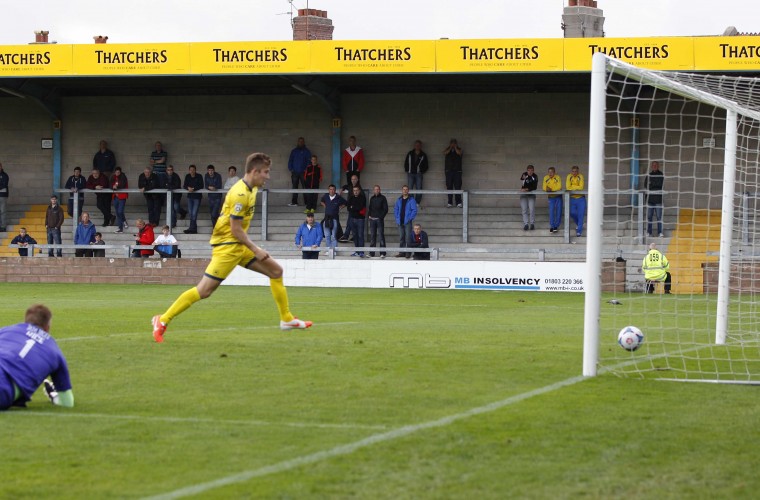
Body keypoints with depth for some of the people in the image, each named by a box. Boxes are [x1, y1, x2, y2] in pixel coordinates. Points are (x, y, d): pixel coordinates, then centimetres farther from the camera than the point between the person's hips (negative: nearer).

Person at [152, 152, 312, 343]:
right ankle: (163, 320, -4)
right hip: (227, 246, -10)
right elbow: (235, 229, -21)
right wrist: (256, 250, -15)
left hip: (240, 246, 10)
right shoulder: (240, 194, -21)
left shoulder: (250, 189, 9)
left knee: (276, 271, 9)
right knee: (204, 290, -11)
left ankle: (287, 319, 18)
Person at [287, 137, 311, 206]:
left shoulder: (306, 151, 7)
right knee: (294, 187, 2)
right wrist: (291, 169, 0)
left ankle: (306, 202, -2)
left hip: (303, 172, -2)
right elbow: (290, 160, 13)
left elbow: (309, 161, 4)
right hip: (295, 172, 2)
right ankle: (294, 202, 4)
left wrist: (306, 169, -8)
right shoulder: (294, 151, 13)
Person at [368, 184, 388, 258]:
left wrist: (381, 217, -11)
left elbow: (385, 209, -2)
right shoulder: (372, 198, 15)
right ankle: (371, 253, 9)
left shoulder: (382, 198, 1)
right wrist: (370, 215, 6)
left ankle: (382, 253, -9)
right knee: (372, 236, 5)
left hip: (379, 219, -5)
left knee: (381, 235, -8)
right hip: (372, 219, 5)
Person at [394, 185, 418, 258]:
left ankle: (408, 253, -5)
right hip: (400, 222, 5)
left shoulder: (411, 200, -2)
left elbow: (414, 210, -7)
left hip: (408, 222, -5)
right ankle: (402, 252, 13)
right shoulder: (399, 200, 13)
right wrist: (397, 218, 5)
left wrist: (410, 218, -13)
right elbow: (395, 209, 18)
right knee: (401, 237, 8)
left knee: (408, 237, -8)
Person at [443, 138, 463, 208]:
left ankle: (459, 203, -8)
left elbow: (459, 153, -12)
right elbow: (445, 152, -8)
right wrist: (450, 147, 0)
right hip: (448, 170, 1)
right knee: (449, 187, -1)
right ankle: (449, 203, 0)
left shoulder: (459, 149, 10)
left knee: (457, 187, -7)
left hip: (457, 171, -1)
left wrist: (455, 147, -1)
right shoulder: (447, 149, 13)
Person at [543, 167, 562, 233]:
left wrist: (551, 189, -35)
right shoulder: (546, 178, -7)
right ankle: (552, 226, 0)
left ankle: (556, 226, 7)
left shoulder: (557, 177, -15)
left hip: (558, 196, -1)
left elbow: (559, 187, -23)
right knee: (551, 211, -6)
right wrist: (547, 189, -32)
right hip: (551, 197, 1)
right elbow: (544, 188, -9)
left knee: (558, 210, -1)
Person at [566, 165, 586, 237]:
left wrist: (572, 186, -13)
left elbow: (581, 187, -17)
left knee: (580, 215, -5)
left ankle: (579, 231, 0)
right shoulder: (569, 176, -4)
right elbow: (567, 187, -12)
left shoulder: (580, 176, -9)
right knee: (572, 213, 4)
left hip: (580, 199, -2)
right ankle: (578, 223, 35)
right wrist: (577, 187, -16)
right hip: (572, 198, 2)